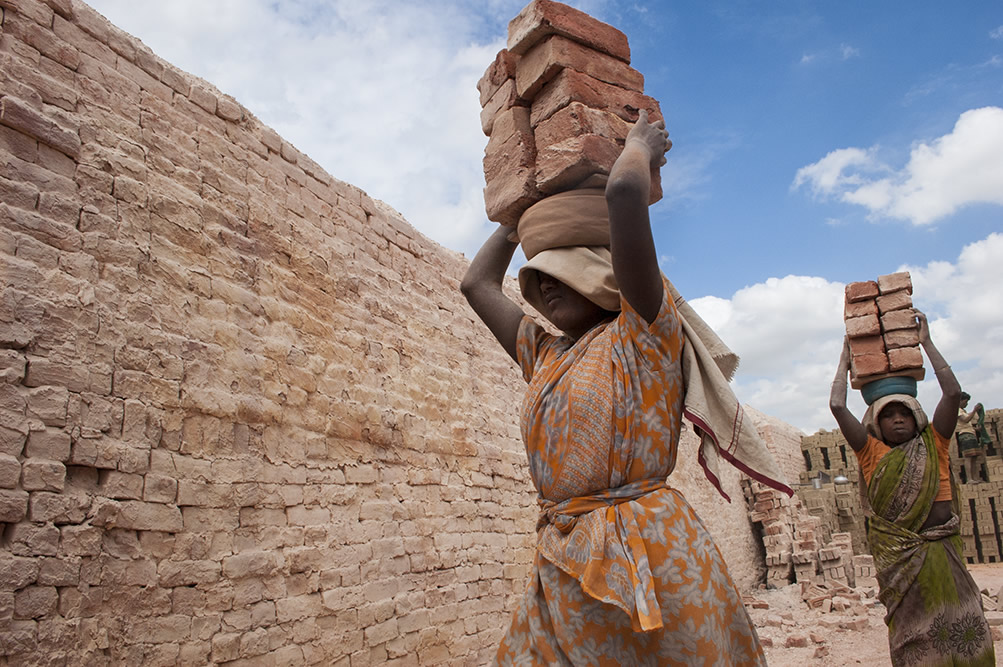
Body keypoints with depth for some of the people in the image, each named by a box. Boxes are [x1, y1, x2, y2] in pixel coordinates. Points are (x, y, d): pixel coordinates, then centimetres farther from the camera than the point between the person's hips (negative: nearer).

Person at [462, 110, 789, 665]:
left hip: (647, 557, -6)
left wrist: (641, 143, 6)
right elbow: (477, 284, 27)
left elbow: (624, 191, -14)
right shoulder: (545, 355, 17)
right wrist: (521, 209, 35)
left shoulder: (642, 333, -3)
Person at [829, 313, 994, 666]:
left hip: (941, 552, 1)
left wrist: (926, 342, 2)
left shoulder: (934, 446, 8)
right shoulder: (872, 453, 5)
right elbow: (837, 405, -4)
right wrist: (846, 356, 6)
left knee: (966, 634, -3)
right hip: (898, 556, -1)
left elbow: (953, 392, -2)